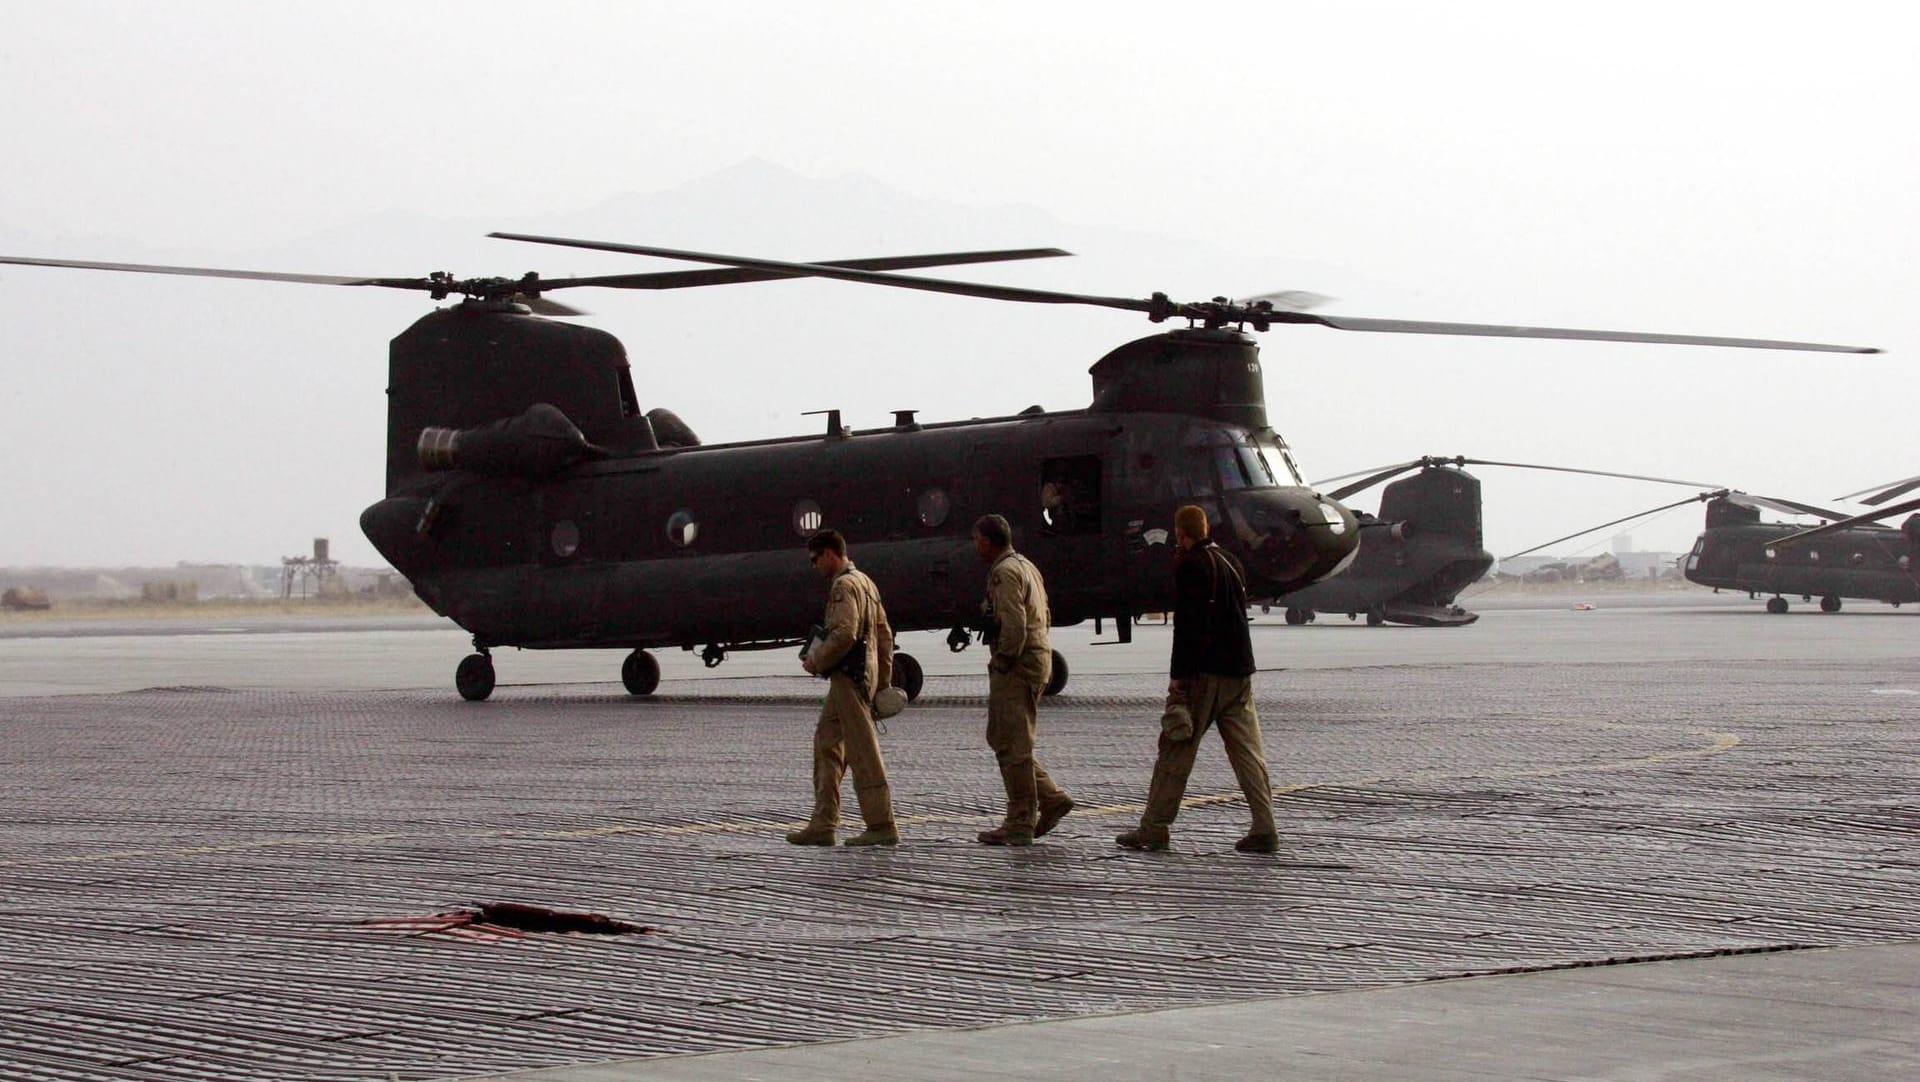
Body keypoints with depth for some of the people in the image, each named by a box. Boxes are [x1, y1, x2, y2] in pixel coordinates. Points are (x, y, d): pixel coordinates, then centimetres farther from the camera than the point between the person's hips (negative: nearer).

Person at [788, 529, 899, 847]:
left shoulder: (844, 585, -12)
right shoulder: (866, 582, 19)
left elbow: (844, 634, -23)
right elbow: (885, 634, 21)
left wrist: (816, 661, -10)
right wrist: (884, 681, 23)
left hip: (849, 677, -10)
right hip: (864, 674, 10)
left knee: (863, 752, -7)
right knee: (827, 746, 11)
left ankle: (881, 826, -6)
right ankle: (822, 824, 11)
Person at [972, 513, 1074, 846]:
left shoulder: (1005, 572, -14)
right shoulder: (1026, 566, 18)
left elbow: (1014, 623, -24)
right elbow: (1044, 616, 23)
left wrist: (1002, 661, -14)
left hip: (1016, 667, -10)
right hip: (1038, 657, 10)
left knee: (1012, 745, -6)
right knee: (1001, 737, 16)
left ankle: (1020, 825, -3)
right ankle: (1052, 799, 12)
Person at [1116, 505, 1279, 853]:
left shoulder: (1190, 564, -9)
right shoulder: (1231, 562, 14)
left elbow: (1187, 624, -16)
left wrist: (1177, 676, -15)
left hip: (1204, 670, -7)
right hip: (1239, 671, 7)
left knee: (1176, 749, 0)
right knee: (1247, 751, 5)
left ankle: (1154, 828, 2)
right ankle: (1264, 829, 1)